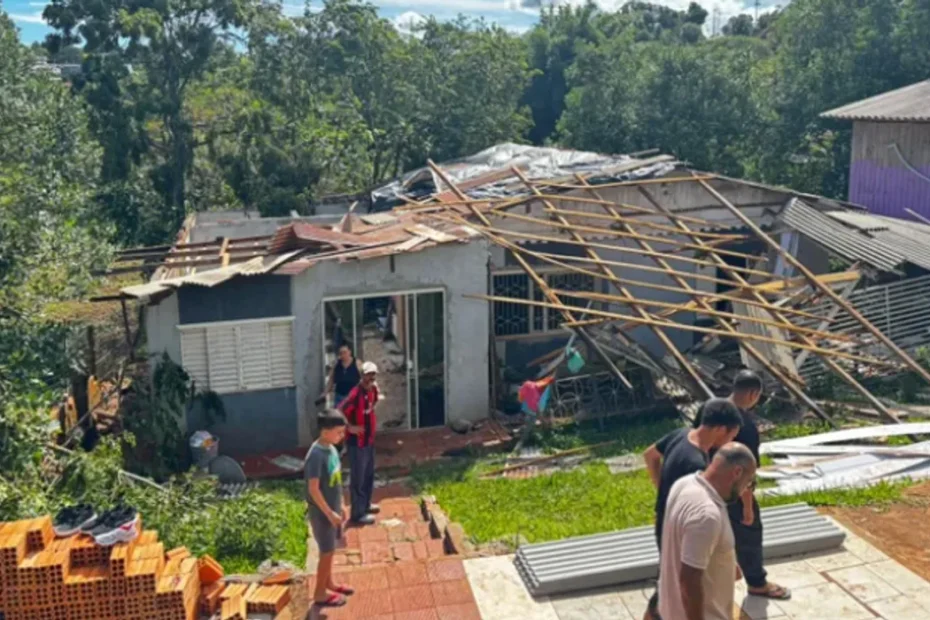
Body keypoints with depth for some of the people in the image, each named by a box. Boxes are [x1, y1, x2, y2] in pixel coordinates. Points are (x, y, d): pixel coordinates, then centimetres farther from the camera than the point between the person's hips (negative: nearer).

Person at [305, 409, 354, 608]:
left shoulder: (331, 449, 3)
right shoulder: (316, 455, -25)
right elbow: (313, 489, -24)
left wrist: (341, 506, 16)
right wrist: (329, 513, -21)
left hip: (333, 509, 8)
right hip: (321, 512, -8)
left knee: (329, 550, 21)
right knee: (327, 552, 2)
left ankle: (328, 583, 37)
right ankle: (320, 593, 16)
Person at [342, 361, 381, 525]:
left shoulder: (373, 389, 1)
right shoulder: (356, 394, -26)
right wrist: (350, 427, -22)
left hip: (369, 440, 9)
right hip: (357, 442, -9)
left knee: (369, 474, 21)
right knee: (358, 478, 1)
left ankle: (366, 504, 38)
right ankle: (358, 513, 10)